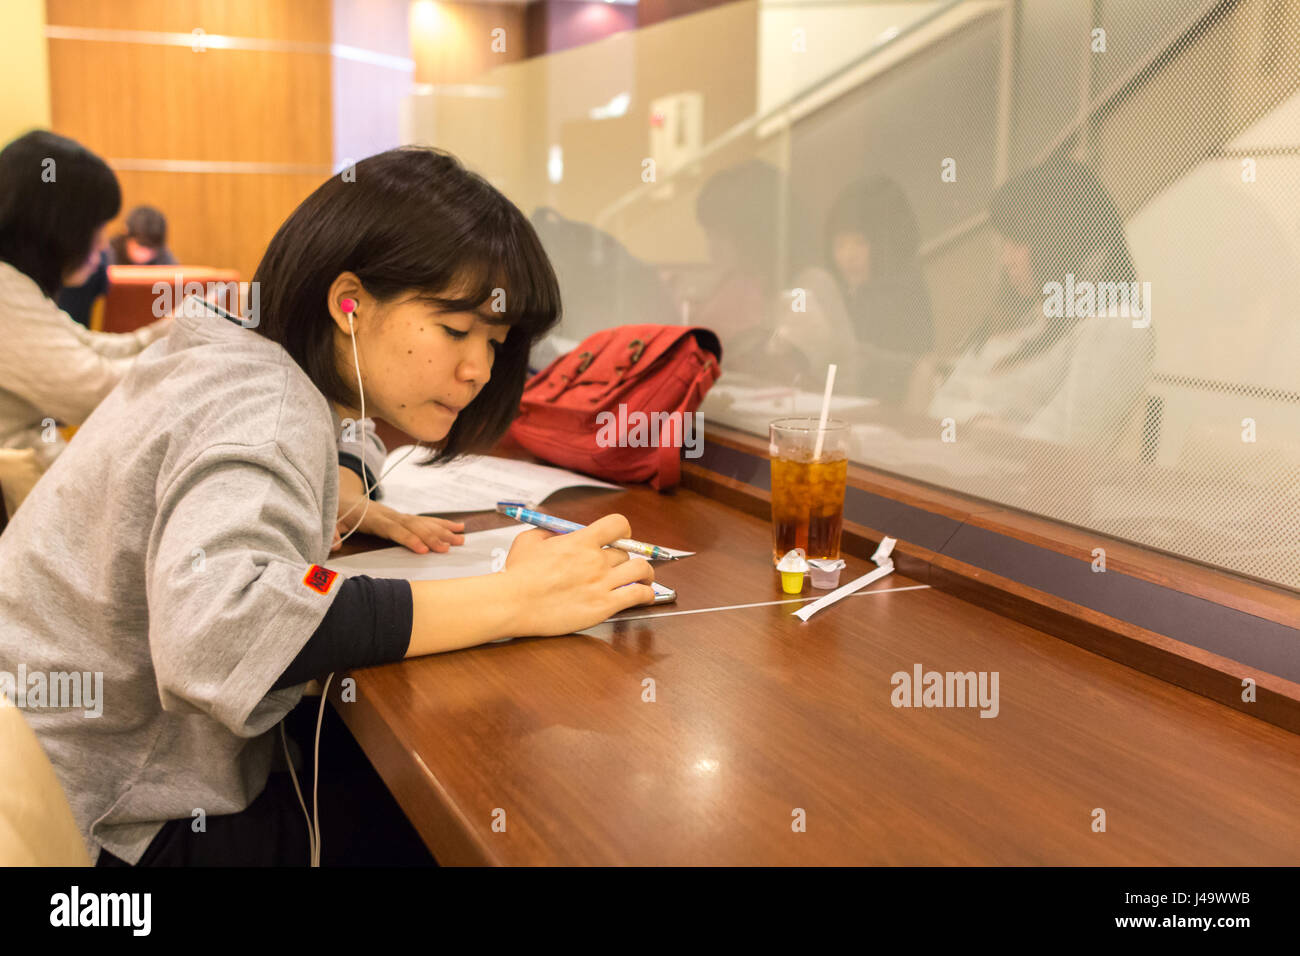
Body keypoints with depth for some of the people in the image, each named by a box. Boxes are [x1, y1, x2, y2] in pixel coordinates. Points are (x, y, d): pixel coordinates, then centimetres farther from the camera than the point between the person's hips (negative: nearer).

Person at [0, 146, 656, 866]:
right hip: (120, 828, -9)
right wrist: (512, 600, -37)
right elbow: (213, 630, -41)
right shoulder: (267, 410, -23)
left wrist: (344, 510, 2)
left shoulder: (240, 361, 6)